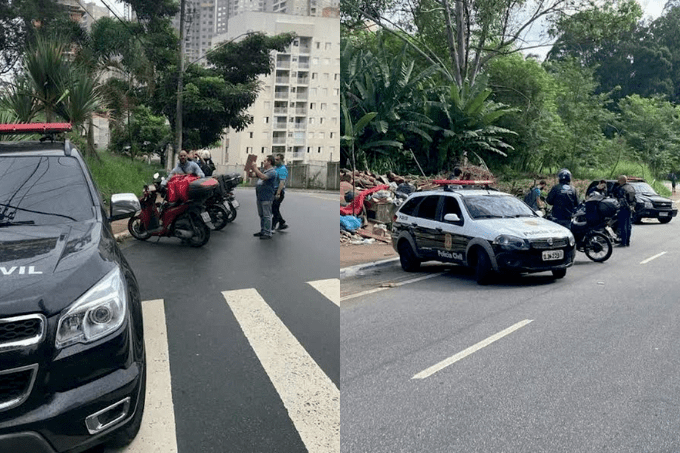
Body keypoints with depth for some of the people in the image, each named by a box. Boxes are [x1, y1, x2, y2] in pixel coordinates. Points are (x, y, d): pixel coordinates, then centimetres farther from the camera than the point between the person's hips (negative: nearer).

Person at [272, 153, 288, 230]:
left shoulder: (282, 169, -14)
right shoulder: (276, 168, 16)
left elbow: (282, 182, -22)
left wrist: (278, 193, -27)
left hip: (279, 192, -10)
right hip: (274, 191, 10)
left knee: (274, 209, -7)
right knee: (274, 209, 13)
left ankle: (272, 227, -4)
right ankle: (282, 223, 23)